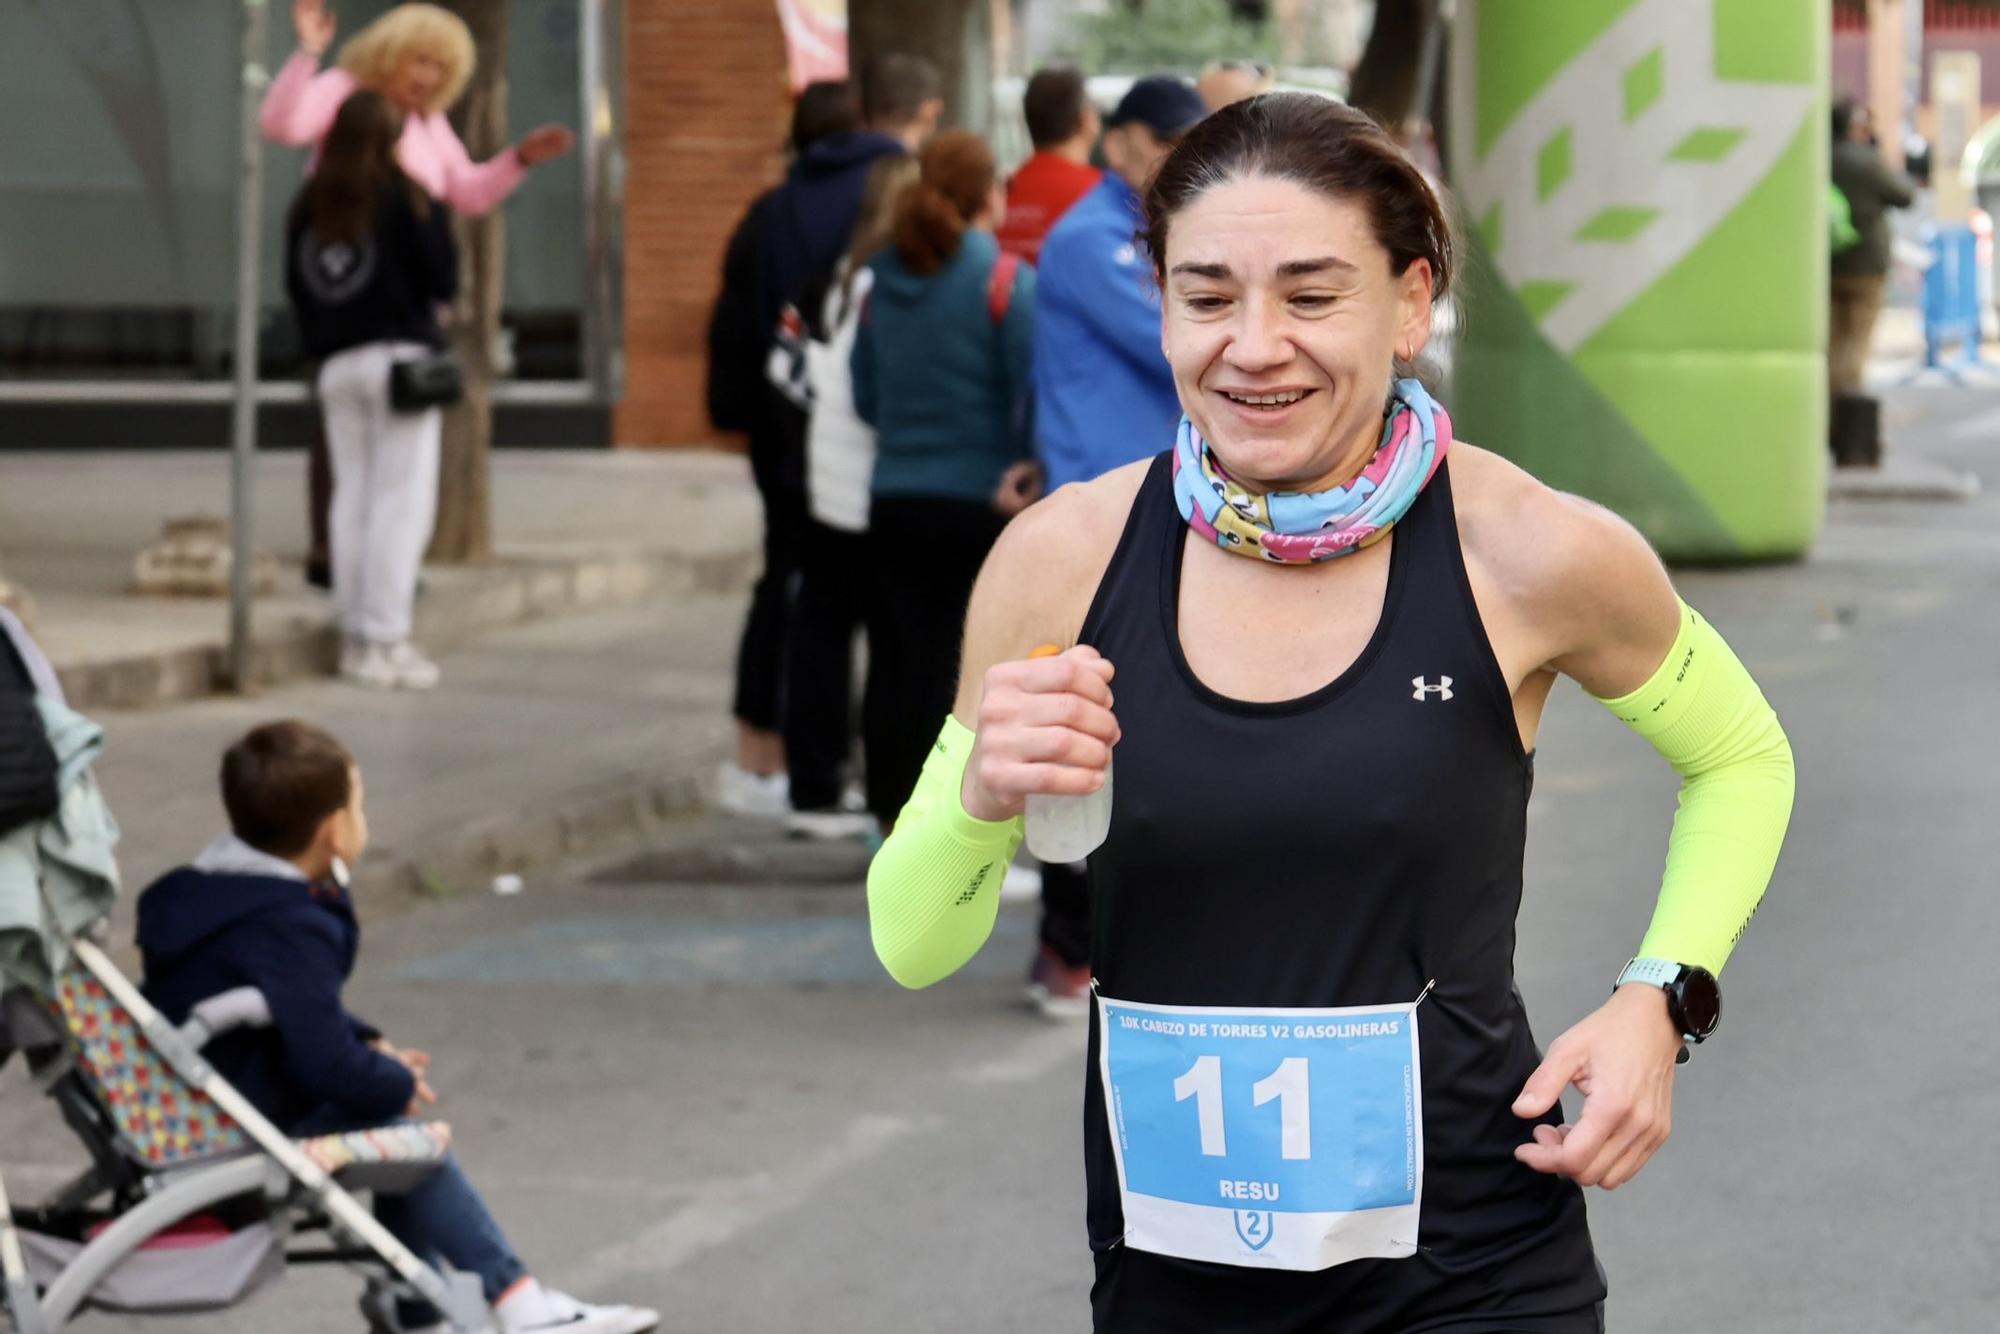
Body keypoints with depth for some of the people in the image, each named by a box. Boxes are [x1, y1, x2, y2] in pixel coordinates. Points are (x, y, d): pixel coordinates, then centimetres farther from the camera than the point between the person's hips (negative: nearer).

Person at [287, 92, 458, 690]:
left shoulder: (310, 207, 7)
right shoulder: (403, 198, -8)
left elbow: (296, 288, 11)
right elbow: (443, 280, -6)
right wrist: (435, 220, 9)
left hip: (336, 366, 5)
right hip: (400, 353, -5)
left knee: (352, 496, 10)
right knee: (402, 500, -3)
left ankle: (356, 638, 11)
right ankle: (385, 639, -8)